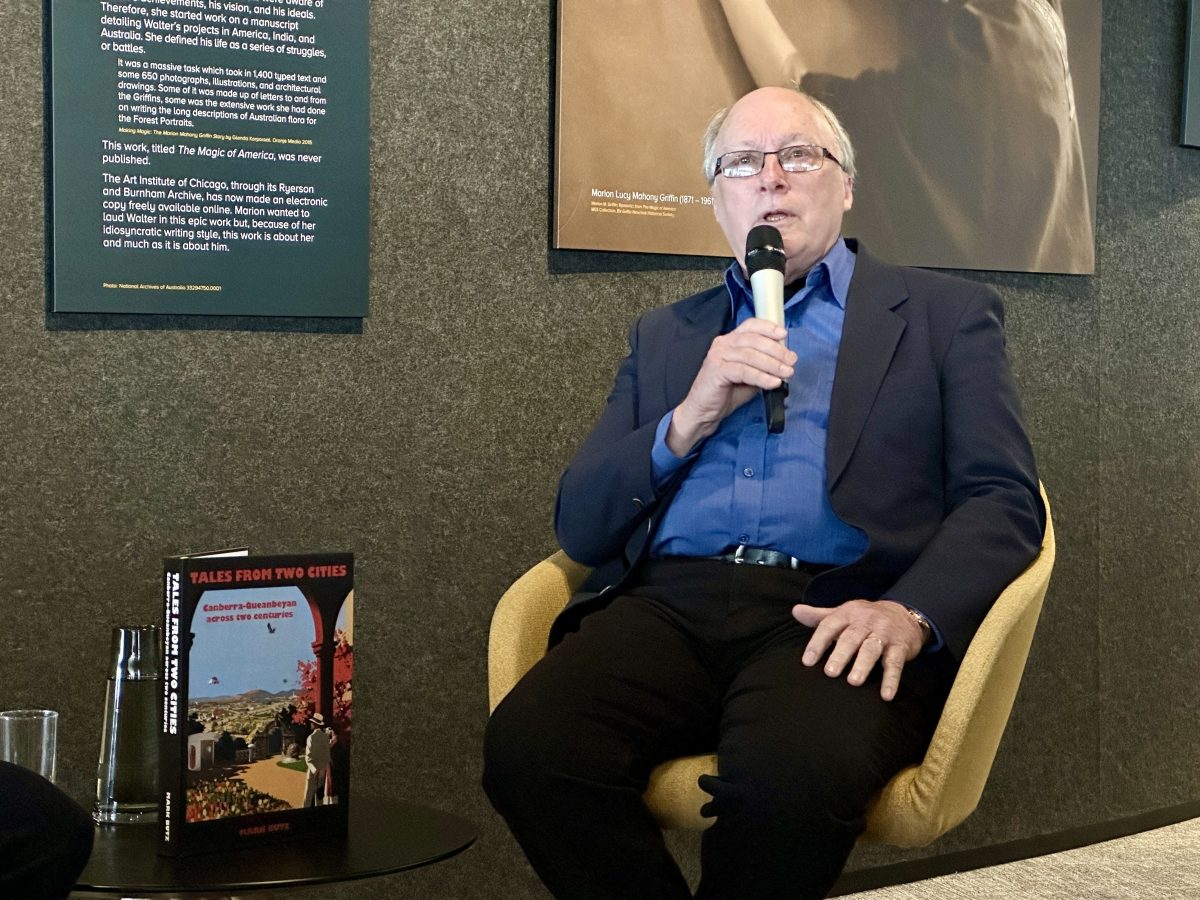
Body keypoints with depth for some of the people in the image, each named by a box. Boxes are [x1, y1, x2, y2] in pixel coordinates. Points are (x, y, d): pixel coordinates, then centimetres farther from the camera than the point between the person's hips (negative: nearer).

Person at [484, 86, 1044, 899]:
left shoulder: (945, 314, 16)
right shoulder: (667, 335, 26)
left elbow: (1003, 501, 3)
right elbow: (580, 524, 18)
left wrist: (908, 613, -17)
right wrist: (690, 419, 0)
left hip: (829, 612, -3)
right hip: (670, 604, 3)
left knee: (793, 771, -37)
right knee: (525, 745, -28)